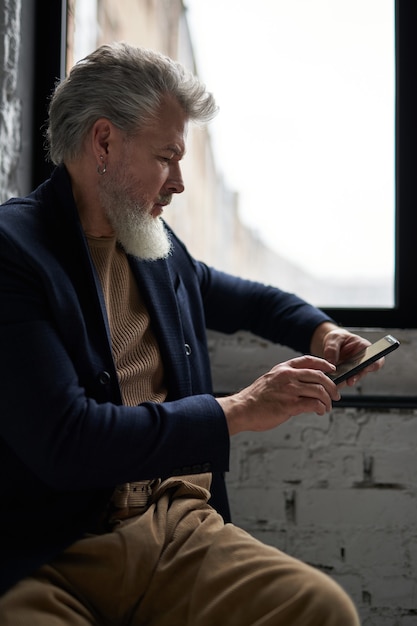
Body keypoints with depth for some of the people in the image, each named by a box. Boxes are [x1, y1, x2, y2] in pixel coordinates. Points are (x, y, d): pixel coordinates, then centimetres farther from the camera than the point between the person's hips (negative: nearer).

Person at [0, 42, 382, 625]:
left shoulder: (160, 250, 15)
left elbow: (247, 299, 38)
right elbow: (64, 443, -20)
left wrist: (319, 331, 18)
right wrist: (239, 411, -13)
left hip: (179, 527, 7)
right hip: (48, 561, -6)